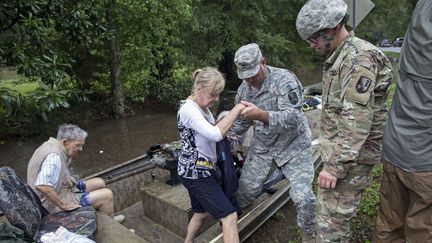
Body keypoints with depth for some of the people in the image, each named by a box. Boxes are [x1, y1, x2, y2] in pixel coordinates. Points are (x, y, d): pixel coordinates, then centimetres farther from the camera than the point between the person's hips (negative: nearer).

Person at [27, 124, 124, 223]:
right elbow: (42, 186, -41)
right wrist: (63, 205, -30)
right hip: (55, 206, -10)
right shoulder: (54, 157, -29)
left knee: (99, 183, 14)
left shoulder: (51, 144, 3)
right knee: (107, 194, -12)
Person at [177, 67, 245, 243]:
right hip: (195, 172, -10)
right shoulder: (189, 109, -21)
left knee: (202, 212, 26)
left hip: (199, 170, 10)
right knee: (229, 216, -9)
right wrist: (237, 110, -28)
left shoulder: (202, 106, 9)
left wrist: (227, 134, 4)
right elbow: (216, 134, -33)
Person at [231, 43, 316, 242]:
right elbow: (241, 122, 11)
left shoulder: (284, 79, -20)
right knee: (245, 189, 8)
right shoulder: (244, 89, 0)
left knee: (303, 197, -12)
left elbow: (292, 118, -32)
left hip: (293, 146, -4)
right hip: (261, 147, 5)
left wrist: (262, 115, -49)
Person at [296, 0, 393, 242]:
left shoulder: (359, 58, -17)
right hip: (340, 151, 9)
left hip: (350, 156, -9)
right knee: (335, 214, 19)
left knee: (331, 219, -2)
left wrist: (336, 166, -23)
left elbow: (357, 121, -24)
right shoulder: (341, 56, 14)